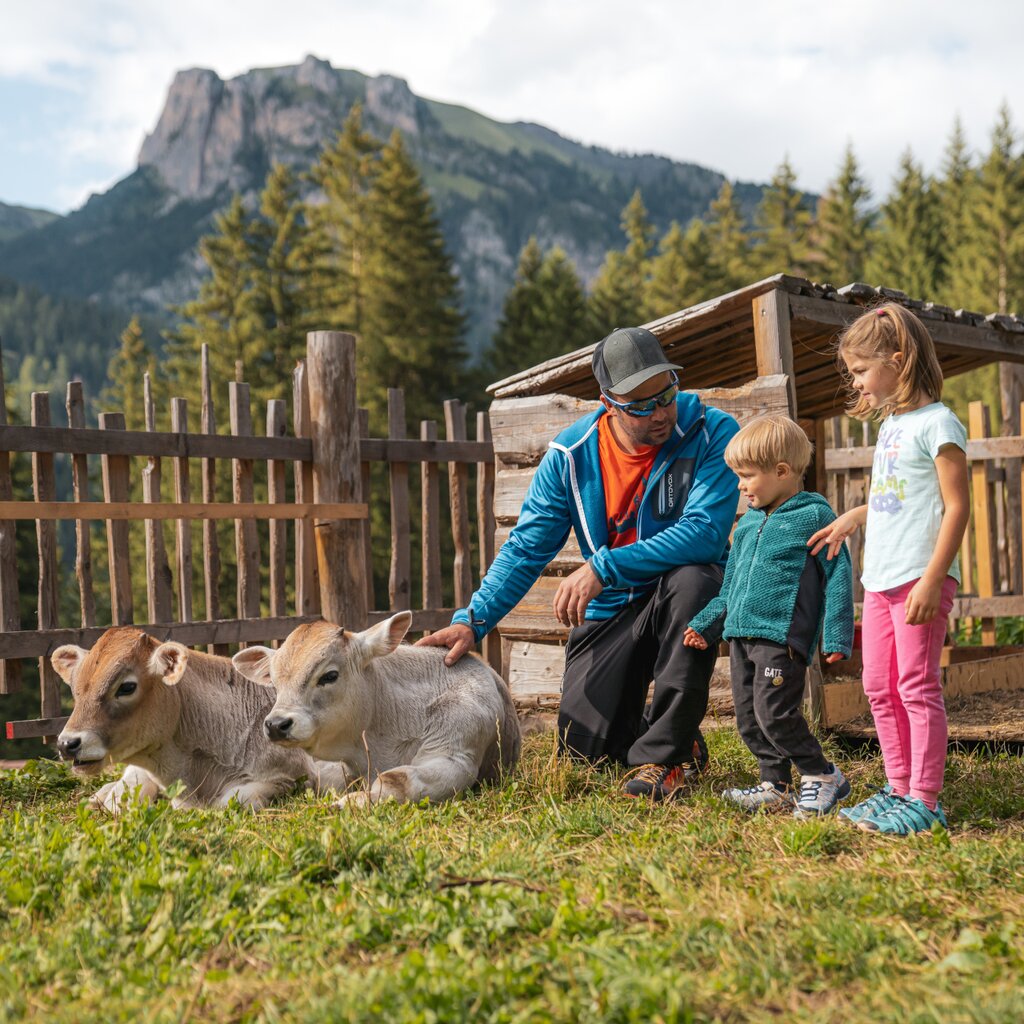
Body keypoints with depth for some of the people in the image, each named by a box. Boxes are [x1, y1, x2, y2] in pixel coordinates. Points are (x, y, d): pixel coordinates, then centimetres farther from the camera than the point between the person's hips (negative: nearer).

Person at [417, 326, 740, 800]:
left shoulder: (713, 432, -17)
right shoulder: (571, 454, -8)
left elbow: (705, 531, -28)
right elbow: (525, 549, -5)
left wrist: (602, 567, -33)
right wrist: (473, 620, -18)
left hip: (681, 594, -2)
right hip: (610, 607, 3)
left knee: (691, 581, -39)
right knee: (585, 747, -6)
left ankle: (666, 753, -22)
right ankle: (682, 740, 28)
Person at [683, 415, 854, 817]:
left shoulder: (814, 516, -4)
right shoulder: (748, 524, 17)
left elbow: (838, 578, -7)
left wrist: (836, 637, -13)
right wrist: (706, 624, 20)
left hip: (783, 637, -8)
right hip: (741, 634, 8)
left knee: (775, 713, -13)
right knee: (749, 718, 8)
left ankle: (822, 776, 6)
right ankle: (776, 786, 19)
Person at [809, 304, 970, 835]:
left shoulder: (936, 423, -10)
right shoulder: (890, 425, 16)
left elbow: (956, 507, -15)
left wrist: (932, 580, -20)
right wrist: (851, 518, 25)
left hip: (919, 579, -9)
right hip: (880, 578, 9)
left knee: (917, 687, -5)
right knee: (880, 689, 12)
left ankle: (924, 801, 2)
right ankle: (899, 790, 22)